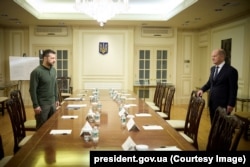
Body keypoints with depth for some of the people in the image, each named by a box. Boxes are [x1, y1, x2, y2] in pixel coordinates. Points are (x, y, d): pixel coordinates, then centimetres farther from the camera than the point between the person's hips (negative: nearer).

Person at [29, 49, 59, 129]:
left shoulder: (53, 70, 6)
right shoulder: (36, 72, -14)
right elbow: (32, 90, -14)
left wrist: (56, 99, 14)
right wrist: (36, 105, -15)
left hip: (52, 103, 6)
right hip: (42, 105, -6)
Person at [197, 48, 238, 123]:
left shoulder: (231, 70, -12)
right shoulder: (213, 69, 10)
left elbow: (233, 89, -12)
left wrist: (231, 104, -14)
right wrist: (202, 89, 4)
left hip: (223, 104, -7)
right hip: (212, 103, 7)